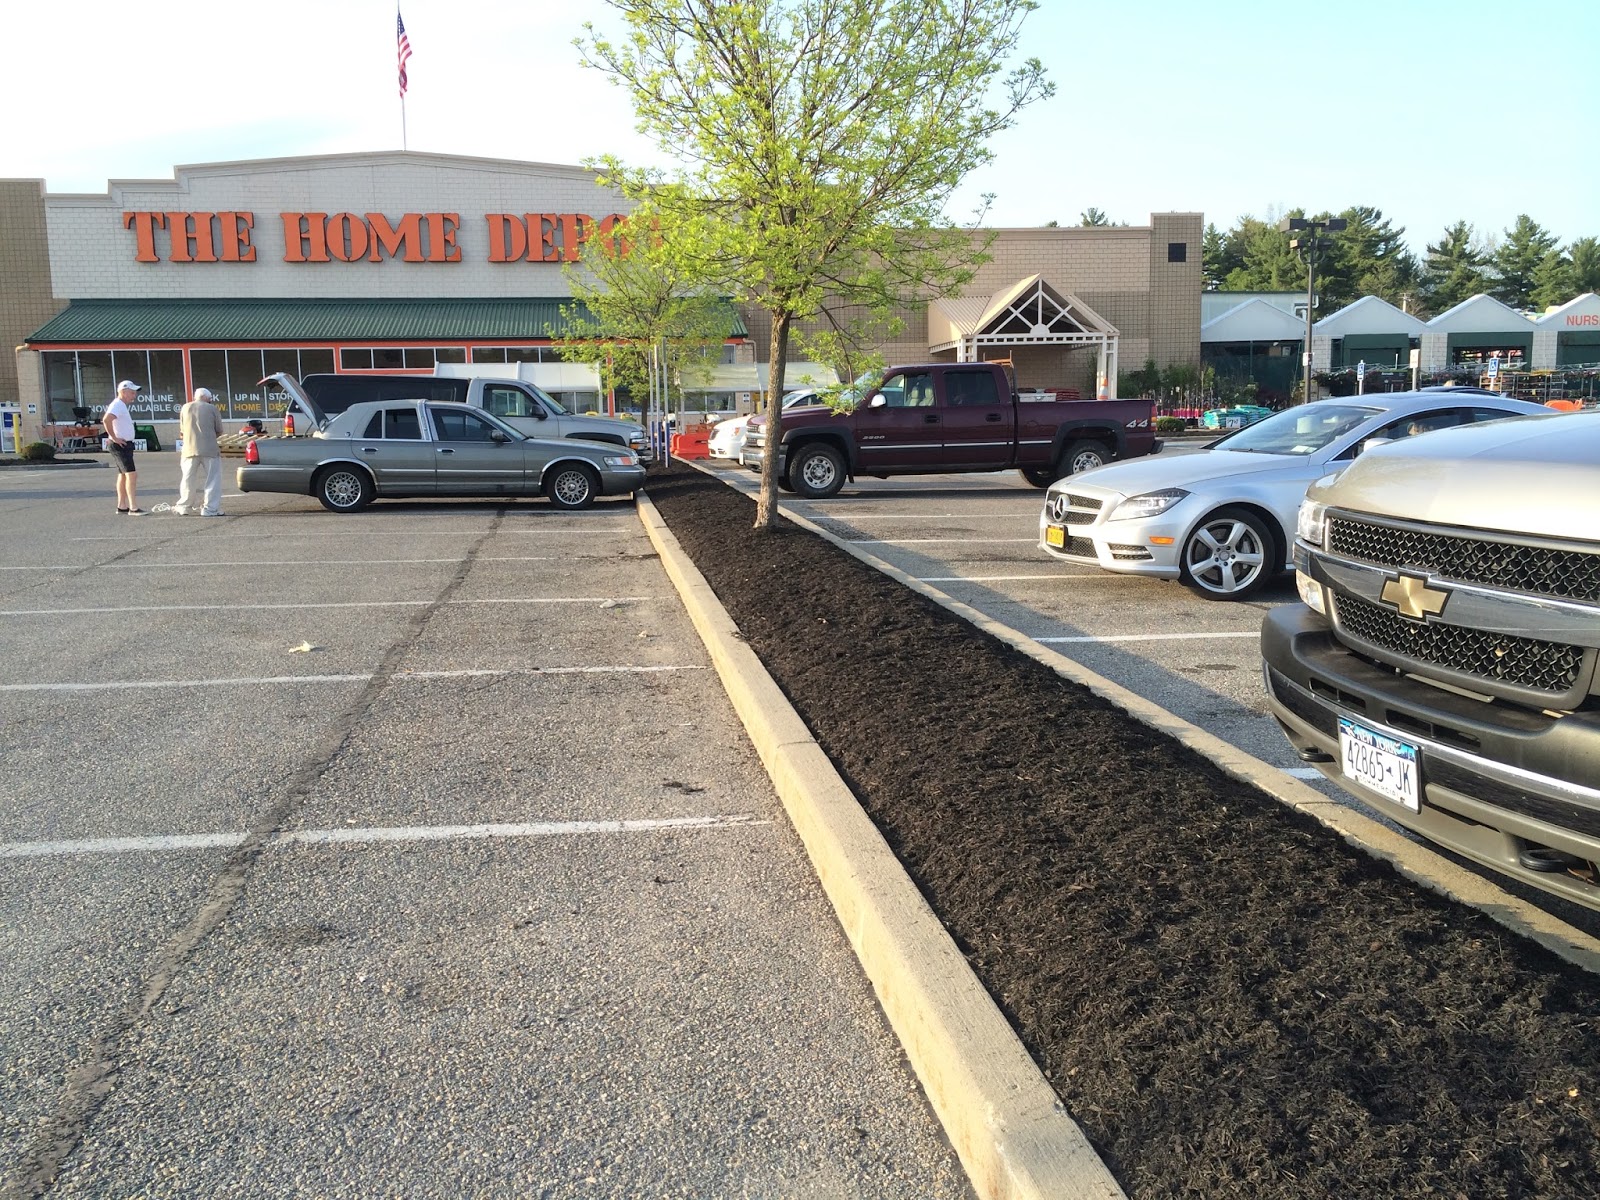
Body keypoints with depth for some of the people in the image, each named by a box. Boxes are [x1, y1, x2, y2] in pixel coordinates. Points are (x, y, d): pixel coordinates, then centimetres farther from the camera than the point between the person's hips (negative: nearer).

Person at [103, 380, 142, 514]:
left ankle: (122, 506, 19)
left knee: (123, 475, 14)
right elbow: (106, 420, -33)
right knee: (132, 474, -14)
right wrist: (114, 437, -25)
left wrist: (112, 436, 21)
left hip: (124, 445, 11)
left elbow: (106, 419, 32)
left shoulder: (121, 406, 17)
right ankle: (133, 508, -16)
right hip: (120, 445, -11)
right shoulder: (118, 405, -16)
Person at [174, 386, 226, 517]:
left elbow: (182, 431, 11)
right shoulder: (212, 408, 0)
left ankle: (183, 507, 20)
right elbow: (219, 432, 3)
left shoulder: (185, 408, 8)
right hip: (209, 449, -3)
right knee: (213, 479, 1)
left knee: (188, 479, 13)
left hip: (190, 449, 3)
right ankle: (210, 508, -5)